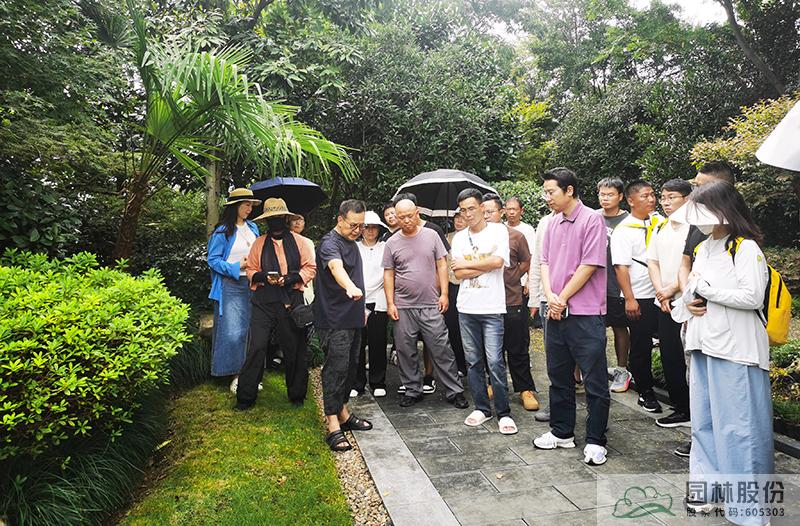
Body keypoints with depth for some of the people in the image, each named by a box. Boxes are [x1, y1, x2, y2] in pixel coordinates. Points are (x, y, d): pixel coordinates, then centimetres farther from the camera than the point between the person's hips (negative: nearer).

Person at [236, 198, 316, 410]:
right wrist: (264, 277, -8)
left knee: (294, 349, 6)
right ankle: (245, 397, 9)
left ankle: (296, 395, 23)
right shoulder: (259, 243, 12)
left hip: (291, 301, 0)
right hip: (264, 302, 1)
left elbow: (310, 268, 5)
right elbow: (251, 270, 13)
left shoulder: (299, 241, 9)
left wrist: (290, 278, -11)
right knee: (257, 347, -3)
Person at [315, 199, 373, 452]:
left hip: (353, 318, 9)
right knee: (336, 368, -10)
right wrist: (350, 287, -57)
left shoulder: (351, 242, 15)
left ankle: (344, 414, 28)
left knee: (350, 366, 15)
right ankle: (333, 426, -6)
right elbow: (336, 266, -37)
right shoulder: (330, 243, -15)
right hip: (334, 319, -9)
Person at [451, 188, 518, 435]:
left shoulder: (498, 230, 0)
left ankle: (503, 413, 8)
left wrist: (467, 264, -4)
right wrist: (486, 265, -8)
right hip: (466, 307, 4)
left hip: (492, 307, -4)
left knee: (495, 362, -5)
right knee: (473, 361, 11)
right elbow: (458, 273, 0)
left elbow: (498, 261, -15)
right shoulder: (459, 238, 10)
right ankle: (481, 408, 24)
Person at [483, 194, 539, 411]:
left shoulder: (515, 236, -2)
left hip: (512, 301, -2)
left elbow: (526, 262, 8)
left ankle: (526, 389, 18)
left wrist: (510, 278, 2)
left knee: (517, 350, 6)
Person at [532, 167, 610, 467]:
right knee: (559, 377, 16)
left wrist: (562, 298, -10)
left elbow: (590, 265, -14)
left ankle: (595, 441, 17)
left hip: (586, 314, -7)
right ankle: (561, 432, 30)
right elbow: (545, 262, 12)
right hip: (556, 314, 7)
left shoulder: (591, 220, -8)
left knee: (595, 382, 3)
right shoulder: (553, 223, 13)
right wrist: (550, 296, -4)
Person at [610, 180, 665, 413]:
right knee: (641, 347, 5)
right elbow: (621, 266, -12)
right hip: (640, 298, -5)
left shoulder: (661, 221, 9)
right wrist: (629, 299, -16)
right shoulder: (623, 230, -7)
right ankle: (645, 391, 19)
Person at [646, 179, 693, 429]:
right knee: (669, 357, 11)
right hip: (665, 304, 7)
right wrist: (660, 292, -1)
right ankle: (682, 409, 23)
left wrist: (672, 290, -12)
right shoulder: (660, 230, 13)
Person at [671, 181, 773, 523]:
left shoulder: (746, 248, -8)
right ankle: (709, 485, 26)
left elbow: (752, 297, -16)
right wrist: (688, 304, -1)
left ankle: (747, 506, 10)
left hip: (735, 350, -7)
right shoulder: (703, 248, 15)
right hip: (704, 345, 8)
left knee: (737, 425, -1)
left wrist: (707, 289, -12)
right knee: (704, 421, 13)